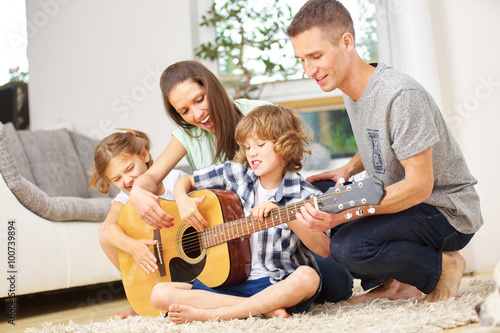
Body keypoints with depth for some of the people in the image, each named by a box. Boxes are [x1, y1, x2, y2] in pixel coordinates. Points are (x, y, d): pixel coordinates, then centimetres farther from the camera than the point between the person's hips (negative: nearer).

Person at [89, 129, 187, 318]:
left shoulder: (175, 180, -13)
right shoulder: (124, 200, -6)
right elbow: (110, 225, -28)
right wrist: (132, 245, -49)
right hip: (151, 259, 4)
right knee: (104, 232, -13)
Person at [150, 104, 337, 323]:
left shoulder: (304, 195, -5)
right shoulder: (236, 173, 5)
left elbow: (325, 249, -15)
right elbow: (184, 182, 17)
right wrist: (183, 202, -5)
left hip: (278, 285, -3)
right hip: (231, 283, 4)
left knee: (307, 278, -39)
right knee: (160, 294, -15)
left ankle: (211, 314, -27)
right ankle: (267, 309, -20)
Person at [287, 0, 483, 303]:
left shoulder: (401, 96, -27)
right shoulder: (352, 91, 2)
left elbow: (420, 184, -28)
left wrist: (342, 215, -36)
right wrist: (347, 170, 0)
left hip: (448, 211, -9)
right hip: (403, 201, 9)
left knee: (350, 245, -31)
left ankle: (444, 266, -5)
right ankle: (392, 282, 11)